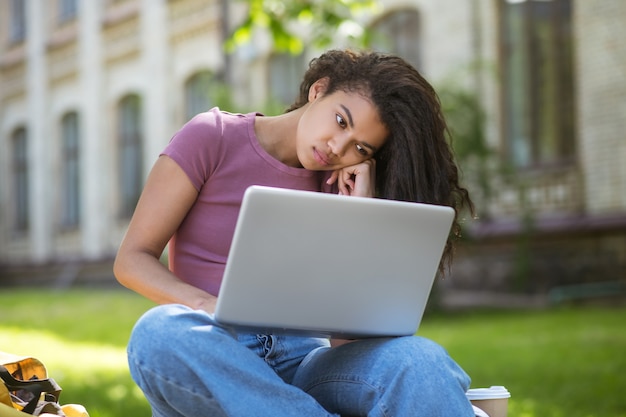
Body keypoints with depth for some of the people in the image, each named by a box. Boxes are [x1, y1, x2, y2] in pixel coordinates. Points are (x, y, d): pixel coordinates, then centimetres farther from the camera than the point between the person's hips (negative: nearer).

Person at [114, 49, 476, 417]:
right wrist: (208, 306, -20)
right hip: (212, 360, -1)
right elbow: (132, 259, -2)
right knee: (161, 333, -40)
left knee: (419, 359, -31)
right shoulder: (211, 138, 2)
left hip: (298, 358, 2)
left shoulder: (339, 184, 12)